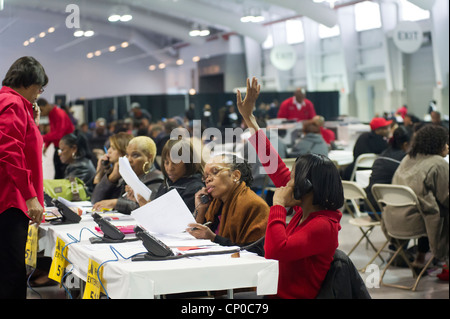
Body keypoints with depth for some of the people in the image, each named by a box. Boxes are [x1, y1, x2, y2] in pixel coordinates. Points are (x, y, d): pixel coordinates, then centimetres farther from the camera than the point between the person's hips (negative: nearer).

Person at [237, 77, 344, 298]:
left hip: (291, 295, -8)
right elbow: (276, 168, 11)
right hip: (275, 291, 8)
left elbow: (275, 250, -34)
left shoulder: (323, 226, -21)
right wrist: (248, 118, 14)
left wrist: (279, 204, -21)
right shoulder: (305, 209, 5)